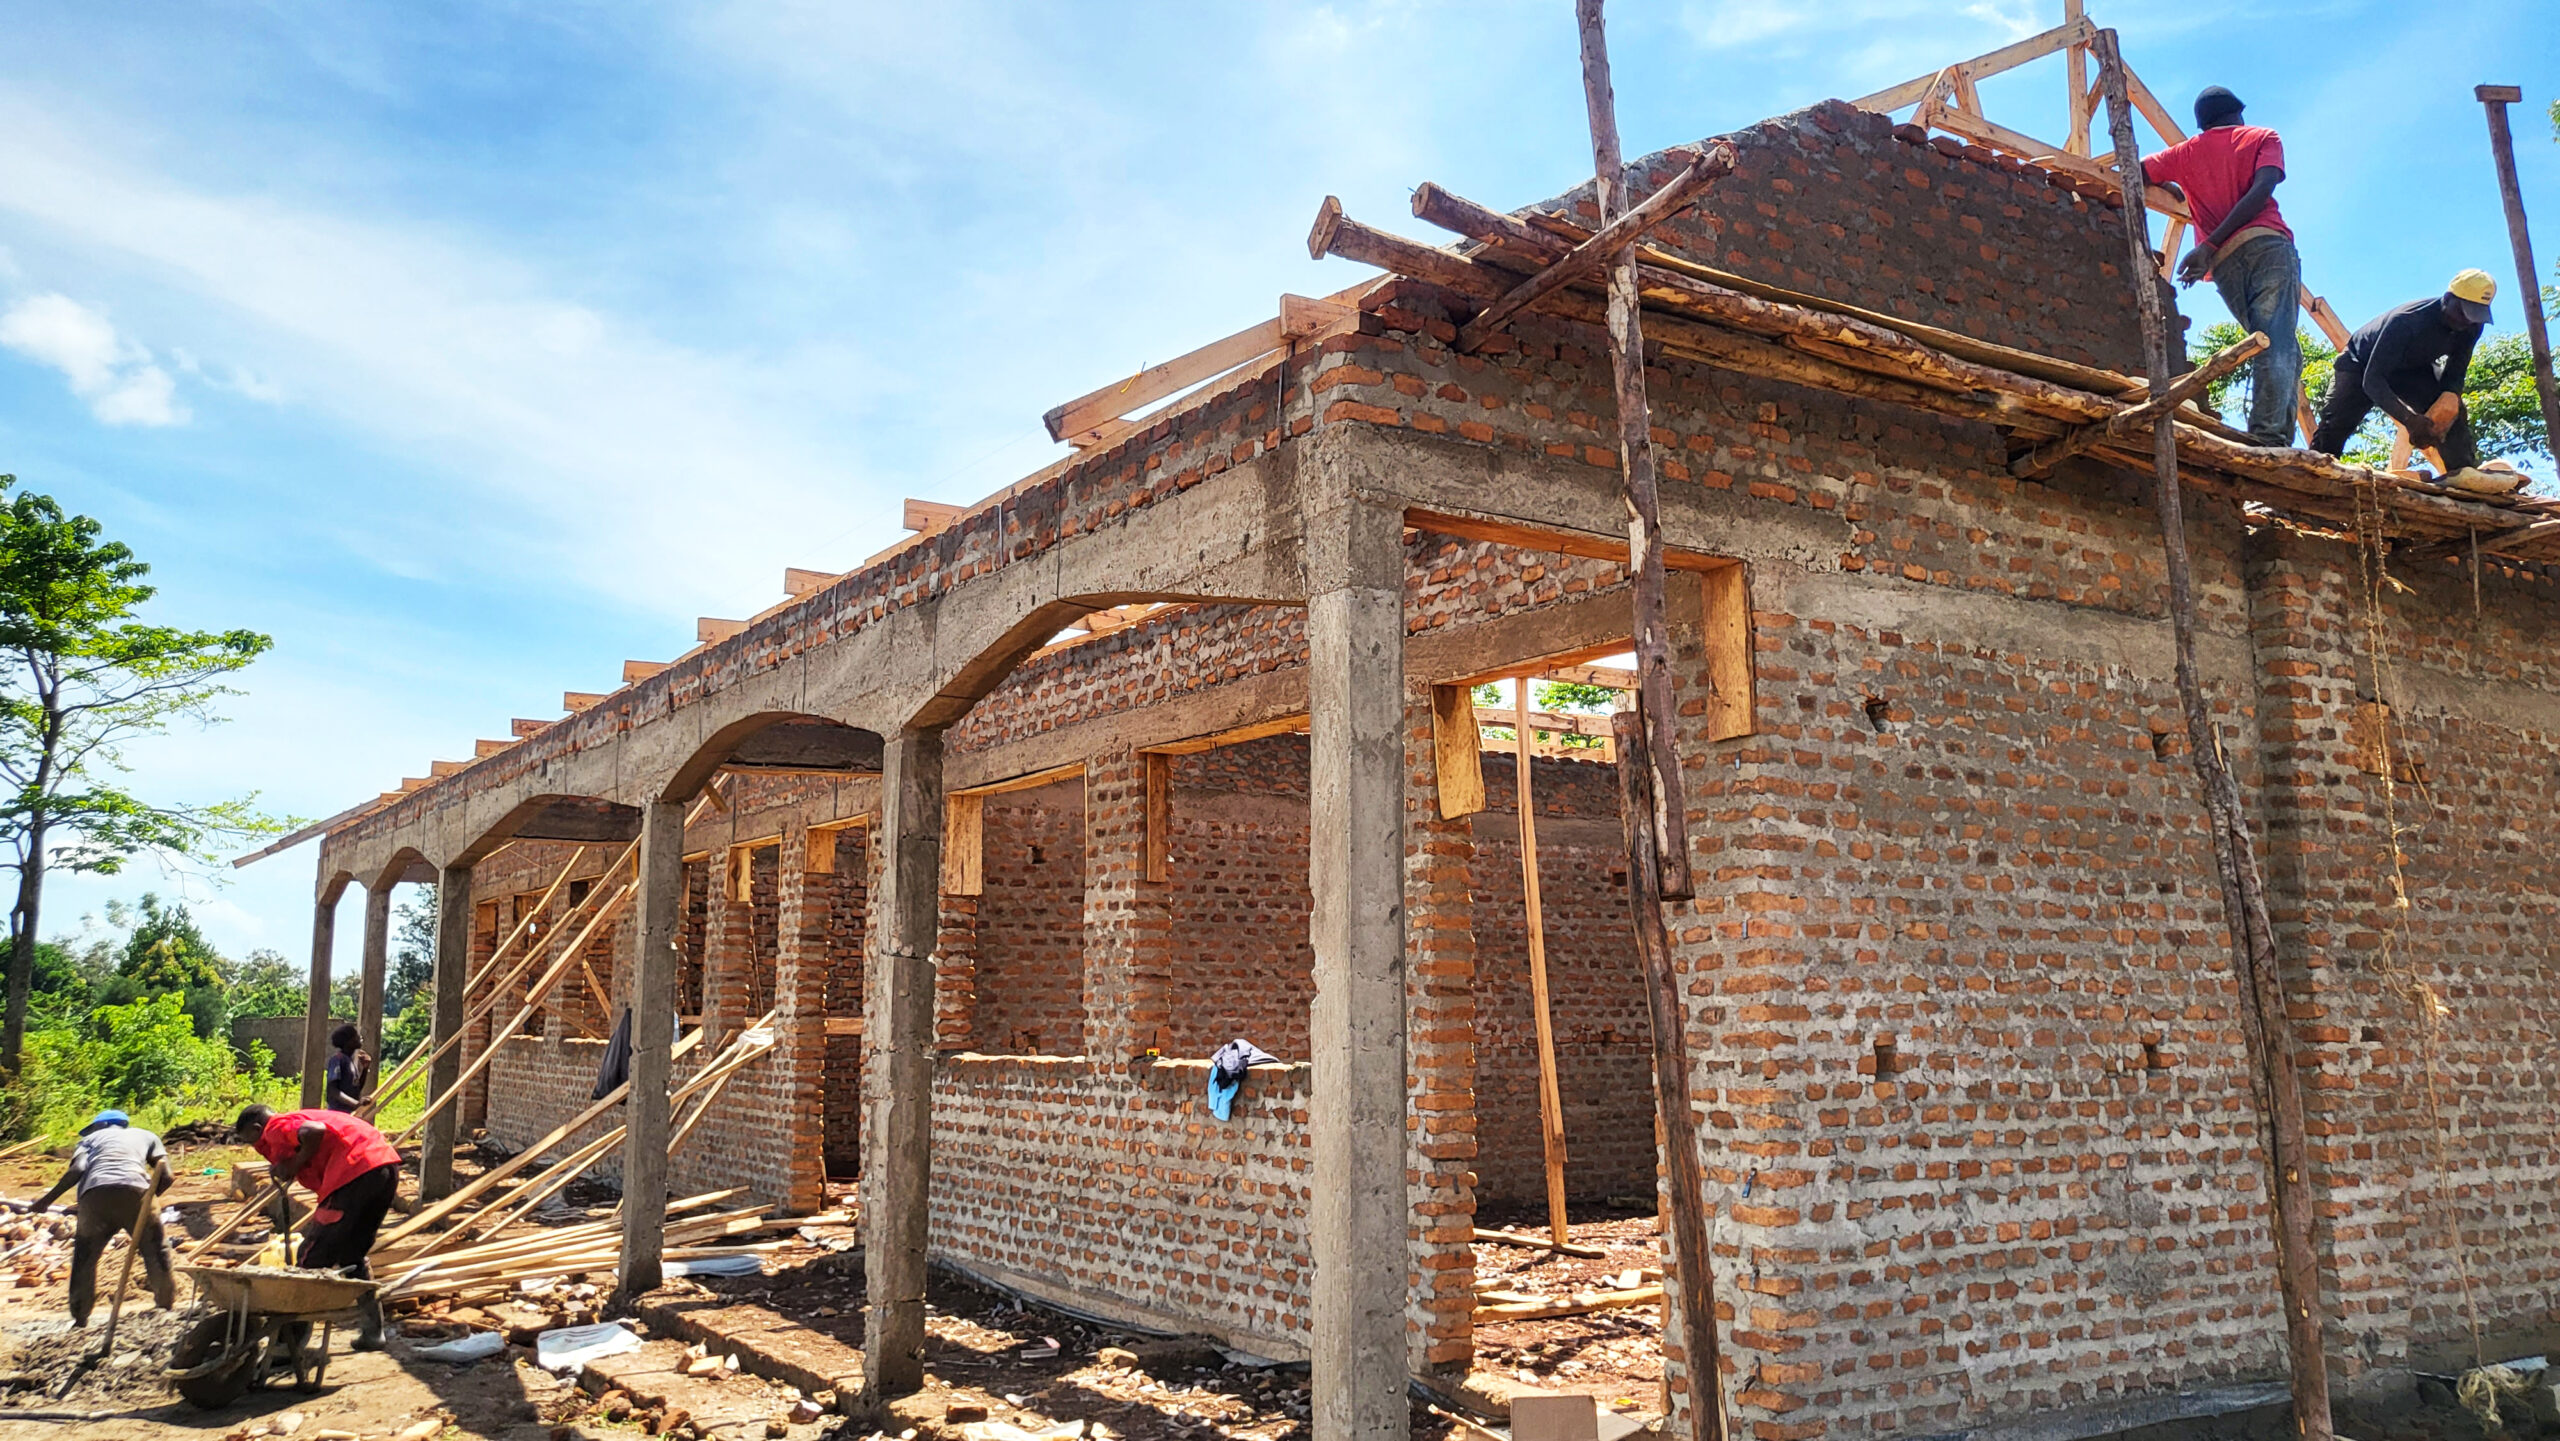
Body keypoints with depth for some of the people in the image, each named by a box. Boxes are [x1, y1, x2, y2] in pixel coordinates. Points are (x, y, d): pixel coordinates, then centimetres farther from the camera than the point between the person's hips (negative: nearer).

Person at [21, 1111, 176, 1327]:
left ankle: (80, 1318, 17)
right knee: (156, 1250, 16)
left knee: (84, 1256, 18)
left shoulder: (92, 1138, 29)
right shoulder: (146, 1136, 31)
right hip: (136, 1190, 0)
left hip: (96, 1195, 0)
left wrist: (47, 1199, 12)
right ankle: (167, 1305, 22)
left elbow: (77, 1170, 7)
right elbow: (167, 1177, 17)